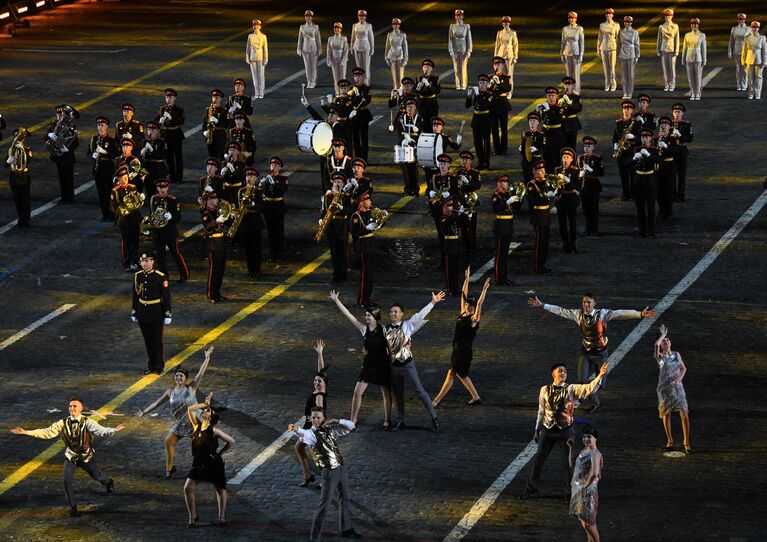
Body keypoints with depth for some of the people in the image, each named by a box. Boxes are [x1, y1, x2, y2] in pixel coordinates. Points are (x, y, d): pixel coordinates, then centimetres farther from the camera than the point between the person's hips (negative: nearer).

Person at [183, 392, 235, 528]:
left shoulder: (214, 431, -9)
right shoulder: (196, 426, 3)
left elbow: (231, 442, -5)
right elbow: (190, 409, 1)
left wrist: (219, 453, -1)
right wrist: (205, 403, 2)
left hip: (213, 464, -4)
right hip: (198, 464, 4)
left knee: (220, 489, 10)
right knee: (188, 488, -9)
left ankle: (222, 517, 23)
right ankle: (192, 517, 1)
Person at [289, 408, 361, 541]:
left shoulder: (330, 429, 4)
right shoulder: (311, 434, -13)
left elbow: (351, 426, 4)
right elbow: (303, 435, -38)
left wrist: (334, 421, -9)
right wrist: (295, 429, -62)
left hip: (341, 469, 6)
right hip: (330, 473, -6)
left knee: (344, 500, 21)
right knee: (324, 506, -8)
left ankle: (346, 529, 40)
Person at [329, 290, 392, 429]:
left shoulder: (383, 330, -9)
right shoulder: (363, 328, -6)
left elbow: (390, 347, -3)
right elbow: (348, 315, -7)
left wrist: (391, 364, -4)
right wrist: (336, 300, -10)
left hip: (383, 365, -2)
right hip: (368, 364, 2)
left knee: (386, 393, 7)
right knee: (357, 392, -2)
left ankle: (387, 421, 20)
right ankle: (354, 419, 11)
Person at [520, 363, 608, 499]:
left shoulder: (572, 389, -7)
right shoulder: (545, 390, -1)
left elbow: (590, 388, -22)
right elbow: (541, 412, 8)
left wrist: (600, 375, -37)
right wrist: (537, 430, 11)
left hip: (565, 431, -2)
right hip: (548, 430, 2)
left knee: (568, 462, 6)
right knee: (539, 459, 8)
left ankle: (570, 491, 23)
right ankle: (531, 487, 26)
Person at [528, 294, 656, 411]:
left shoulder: (602, 314, -19)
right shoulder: (578, 314, -8)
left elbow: (621, 314, -29)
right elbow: (560, 311, 1)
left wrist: (640, 314, -40)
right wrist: (542, 305, 2)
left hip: (600, 352, -3)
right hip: (585, 352, 3)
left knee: (600, 383, 1)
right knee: (582, 380, -6)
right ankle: (595, 402, 21)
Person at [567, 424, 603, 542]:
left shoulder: (595, 454, -19)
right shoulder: (584, 451, 9)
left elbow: (594, 473, -32)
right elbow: (572, 465, 20)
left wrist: (586, 485, -20)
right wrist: (571, 448, 13)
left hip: (588, 490, -9)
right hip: (578, 489, 9)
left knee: (588, 522, -4)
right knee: (582, 519, 18)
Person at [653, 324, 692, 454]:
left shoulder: (676, 355, 8)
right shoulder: (660, 356, -3)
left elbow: (683, 368, 16)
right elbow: (656, 345, -23)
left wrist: (679, 379, -3)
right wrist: (663, 334, -10)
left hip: (677, 387, 2)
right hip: (664, 388, -2)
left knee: (684, 414, -8)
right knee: (666, 414, 8)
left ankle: (687, 443, -4)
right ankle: (669, 441, 25)